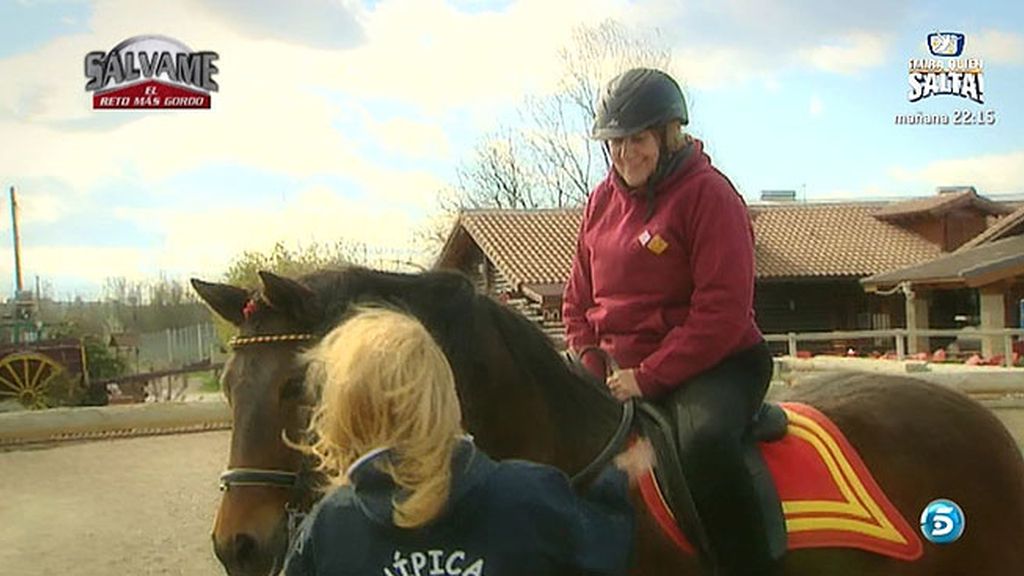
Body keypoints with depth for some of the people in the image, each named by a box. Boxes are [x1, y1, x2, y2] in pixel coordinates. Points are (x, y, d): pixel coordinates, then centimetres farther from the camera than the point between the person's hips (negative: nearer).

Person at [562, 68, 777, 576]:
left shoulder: (709, 193, -10)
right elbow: (579, 299, 17)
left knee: (705, 439, -36)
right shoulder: (602, 200, 11)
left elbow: (722, 312, -17)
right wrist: (590, 368, 1)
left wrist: (649, 377, -20)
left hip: (712, 363, -7)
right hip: (617, 368, 7)